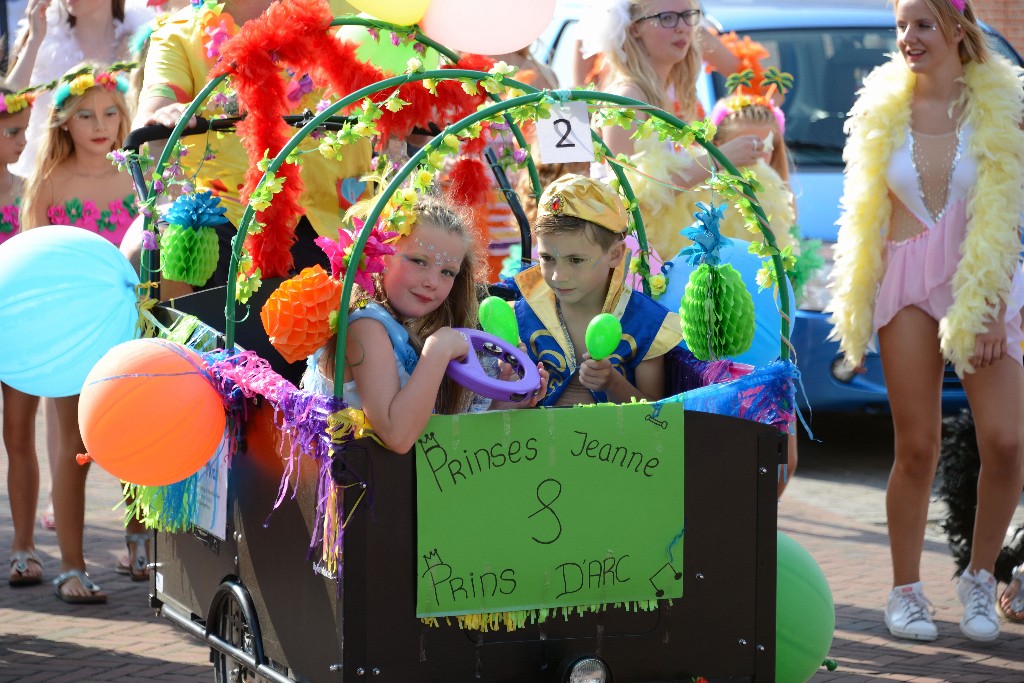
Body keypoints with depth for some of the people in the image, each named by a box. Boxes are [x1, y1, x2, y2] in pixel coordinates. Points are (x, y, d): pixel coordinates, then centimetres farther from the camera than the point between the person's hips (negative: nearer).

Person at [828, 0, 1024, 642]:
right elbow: (866, 214, 12)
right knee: (917, 449, 0)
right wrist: (855, 305, 8)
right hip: (907, 283, 1)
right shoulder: (883, 110, 5)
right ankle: (906, 590, 14)